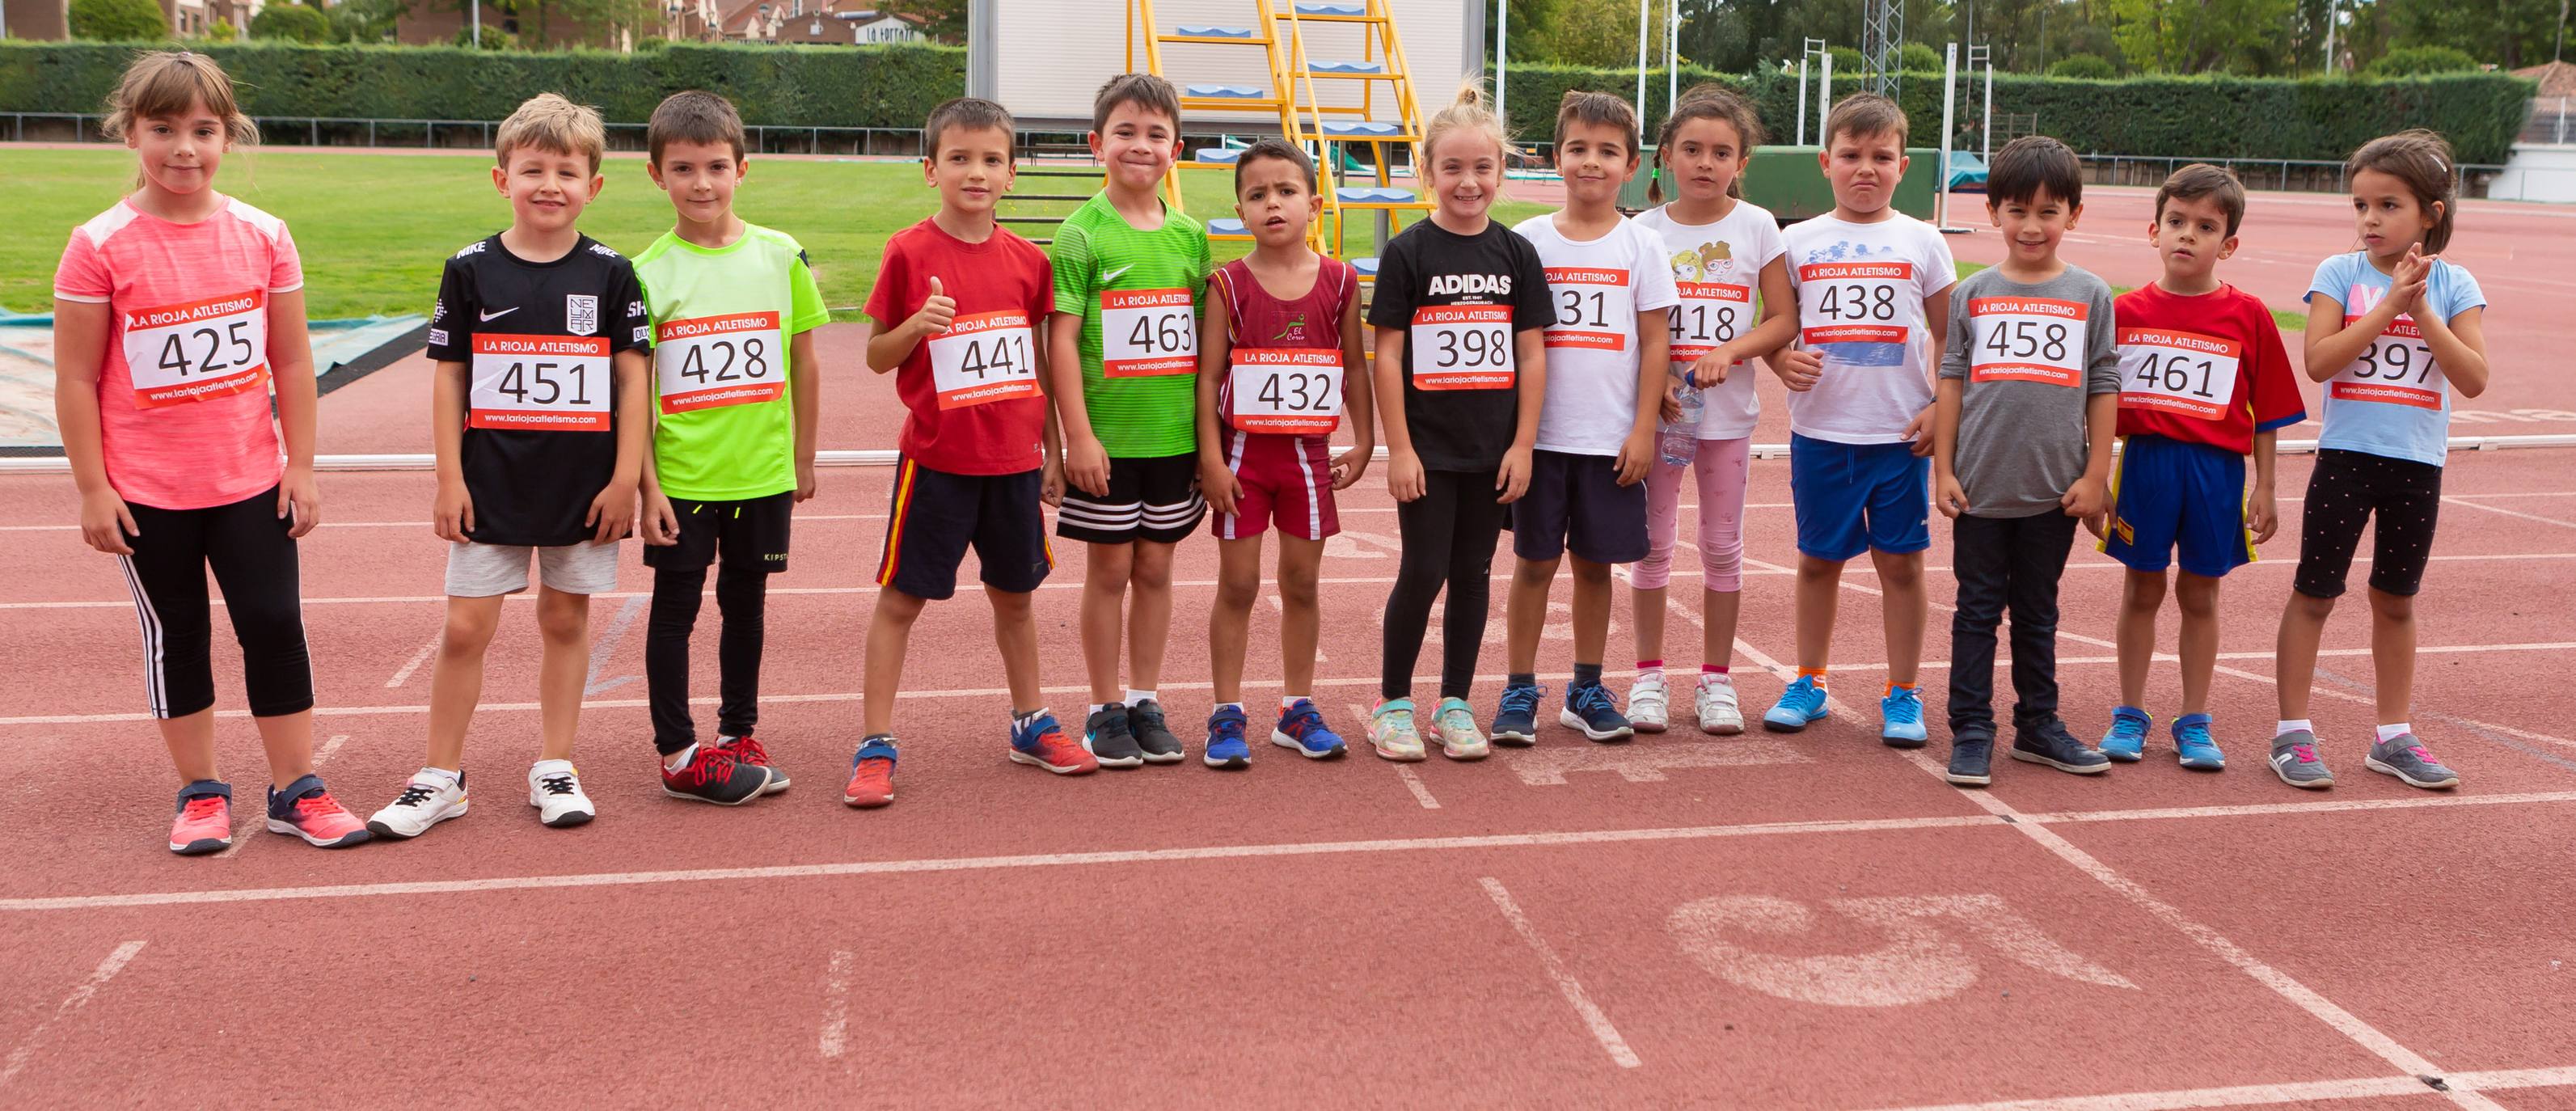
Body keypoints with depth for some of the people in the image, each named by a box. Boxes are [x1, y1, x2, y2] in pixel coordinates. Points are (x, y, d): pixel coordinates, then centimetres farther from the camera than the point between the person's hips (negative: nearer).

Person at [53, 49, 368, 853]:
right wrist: (92, 489, -7)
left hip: (252, 481, 2)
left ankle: (296, 792, 15)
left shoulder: (262, 236, -2)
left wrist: (301, 467, 2)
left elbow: (292, 362, 3)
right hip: (148, 492, -2)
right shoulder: (102, 247, -9)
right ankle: (200, 794, 23)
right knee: (176, 636, 10)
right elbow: (75, 379, -6)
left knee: (276, 624, 3)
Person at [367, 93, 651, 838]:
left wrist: (626, 478, -4)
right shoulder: (471, 271, 0)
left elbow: (633, 380, 1)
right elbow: (448, 379, 3)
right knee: (465, 629, 1)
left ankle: (553, 769, 22)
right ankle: (441, 778, 14)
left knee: (565, 621, 10)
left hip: (583, 488, 0)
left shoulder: (610, 274, -1)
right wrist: (450, 479, -2)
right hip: (490, 487, 0)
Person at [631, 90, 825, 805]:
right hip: (680, 476, -2)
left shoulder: (779, 256, 0)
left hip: (762, 474, 2)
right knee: (675, 608, 7)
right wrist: (645, 484, -8)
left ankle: (738, 734, 29)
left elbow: (804, 363, 7)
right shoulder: (648, 273, -5)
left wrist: (804, 459, 9)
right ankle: (676, 753, 18)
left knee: (745, 605, 14)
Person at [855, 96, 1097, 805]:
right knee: (901, 596, 2)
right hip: (937, 459, -3)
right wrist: (917, 325, -22)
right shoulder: (910, 253, -7)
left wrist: (1054, 450, 13)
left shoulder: (1027, 261, 3)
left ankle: (1030, 724, 31)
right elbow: (877, 357, -2)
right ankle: (875, 745, 10)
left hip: (1014, 459, 4)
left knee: (1015, 593, 16)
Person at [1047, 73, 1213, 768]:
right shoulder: (1082, 234, -6)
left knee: (1156, 568, 11)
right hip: (1107, 437, -4)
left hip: (1175, 437, 4)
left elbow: (1207, 339, 11)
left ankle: (1145, 702, 23)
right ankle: (1106, 709, 17)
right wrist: (1078, 434, -14)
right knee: (1110, 569, 5)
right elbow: (1061, 339, -9)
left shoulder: (1189, 235, 6)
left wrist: (1211, 435, 9)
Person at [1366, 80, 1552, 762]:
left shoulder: (1516, 253, 4)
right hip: (1427, 448, -3)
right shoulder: (1408, 252, -5)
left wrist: (1522, 445, -1)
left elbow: (1531, 354, 4)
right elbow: (1387, 355, -6)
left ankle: (1455, 704, 21)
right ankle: (1392, 704, 15)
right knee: (1423, 572, -1)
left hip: (1492, 448, 3)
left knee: (1473, 573, 9)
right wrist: (1398, 447, -10)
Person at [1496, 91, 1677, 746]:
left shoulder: (1641, 246, 2)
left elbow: (1655, 343, 2)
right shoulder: (1528, 241, 2)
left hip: (1612, 439, 0)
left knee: (1595, 563, 9)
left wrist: (1643, 429, -4)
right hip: (1540, 435, 0)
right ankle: (1520, 691, 14)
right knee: (1534, 561, 5)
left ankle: (1587, 691, 21)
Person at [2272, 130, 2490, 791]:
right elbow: (2319, 360, -16)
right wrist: (2390, 304, -18)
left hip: (2417, 464, 2)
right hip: (2347, 456, -2)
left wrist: (2422, 311, -17)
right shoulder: (2340, 274, -3)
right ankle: (2292, 731, 9)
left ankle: (2393, 736, 23)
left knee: (2396, 600, 13)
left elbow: (2474, 379, -9)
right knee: (2314, 592, 1)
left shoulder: (2453, 286, 1)